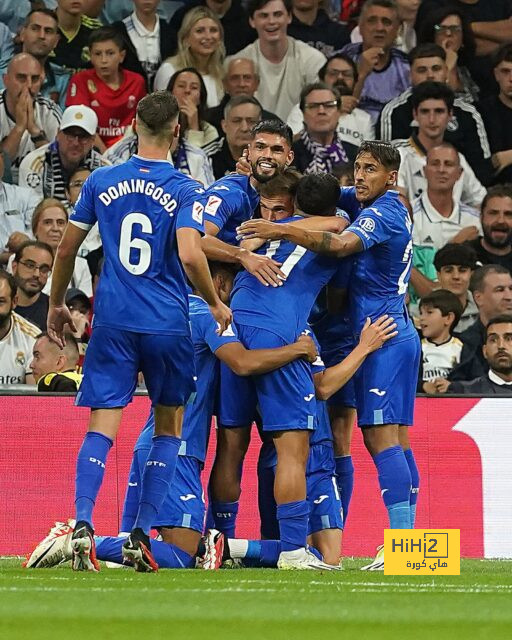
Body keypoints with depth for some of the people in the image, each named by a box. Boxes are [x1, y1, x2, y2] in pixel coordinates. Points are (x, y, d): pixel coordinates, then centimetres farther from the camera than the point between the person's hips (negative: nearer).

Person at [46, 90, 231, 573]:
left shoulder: (101, 182, 5)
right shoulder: (185, 191, -5)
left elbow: (66, 249, 10)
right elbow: (189, 255, -18)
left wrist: (56, 305, 23)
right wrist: (215, 304, -2)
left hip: (112, 321, 2)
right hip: (167, 325, -2)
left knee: (101, 426, -1)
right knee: (169, 425, 13)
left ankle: (83, 522, -22)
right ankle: (141, 534, 7)